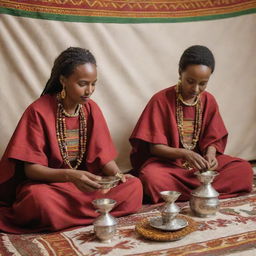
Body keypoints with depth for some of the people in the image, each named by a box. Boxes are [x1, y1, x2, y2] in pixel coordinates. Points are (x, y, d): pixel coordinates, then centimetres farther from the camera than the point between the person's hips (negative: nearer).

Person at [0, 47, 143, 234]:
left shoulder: (91, 109, 4)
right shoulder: (38, 111, -12)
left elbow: (103, 155, 5)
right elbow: (31, 168, -15)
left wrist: (117, 174, -18)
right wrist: (70, 176, -33)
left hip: (85, 182, 5)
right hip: (47, 183, -5)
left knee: (134, 186, -19)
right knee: (39, 198, -40)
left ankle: (62, 215, -15)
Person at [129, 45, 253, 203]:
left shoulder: (209, 101, 2)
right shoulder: (161, 100, -11)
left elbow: (212, 139, 4)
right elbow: (155, 147, -11)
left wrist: (210, 155, -20)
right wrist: (184, 154, -28)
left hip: (200, 160, 5)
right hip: (167, 162, -5)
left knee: (244, 169, -16)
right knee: (152, 178, -37)